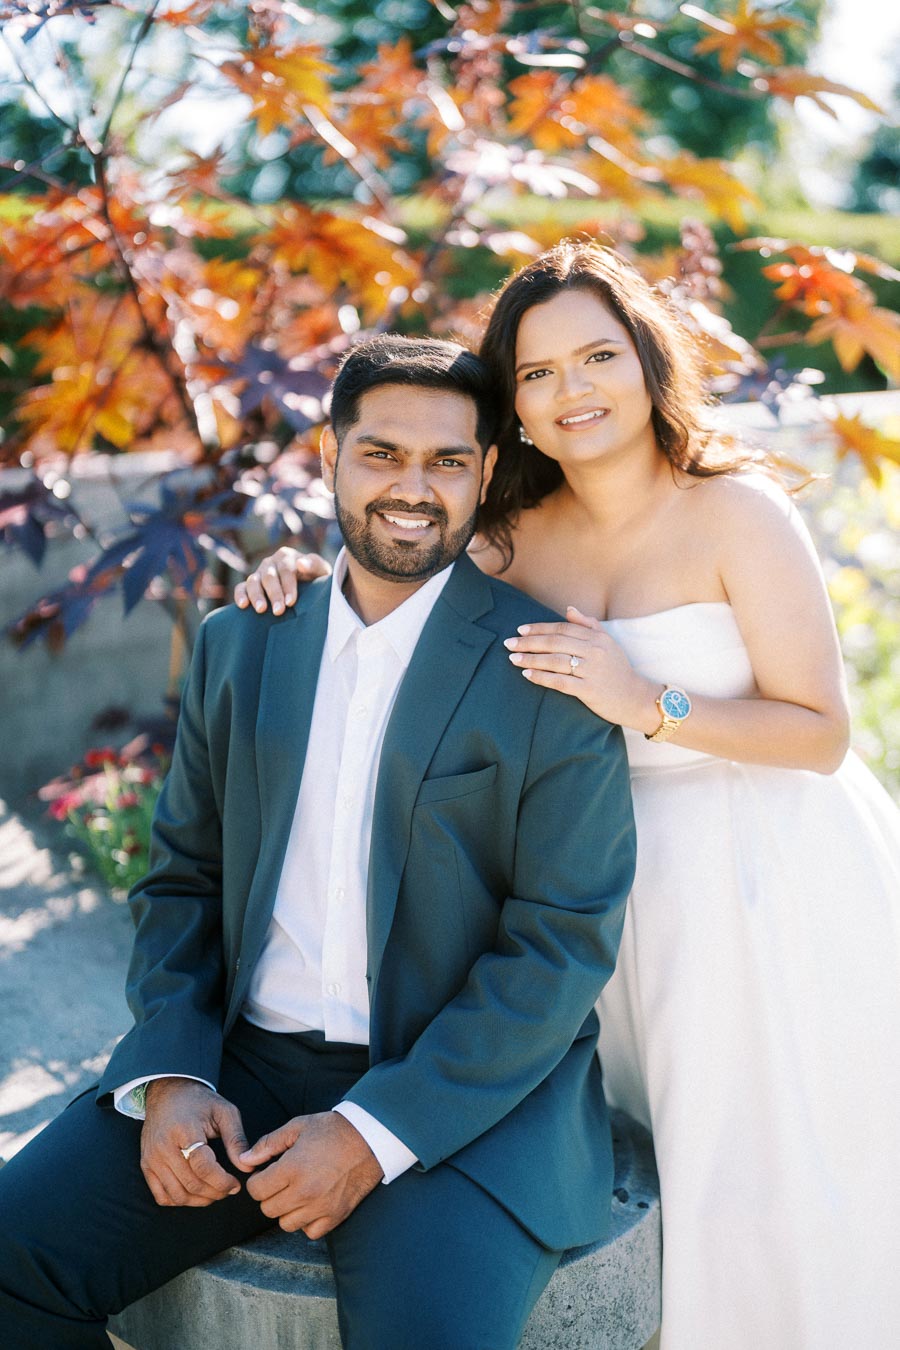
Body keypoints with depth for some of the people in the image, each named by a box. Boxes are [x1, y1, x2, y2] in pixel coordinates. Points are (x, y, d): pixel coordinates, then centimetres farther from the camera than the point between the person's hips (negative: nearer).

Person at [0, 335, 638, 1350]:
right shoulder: (239, 646, 9)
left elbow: (565, 943, -9)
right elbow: (183, 875, 13)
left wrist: (375, 1134, -16)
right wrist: (170, 1078, -4)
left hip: (467, 1090, -4)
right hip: (242, 1064, 4)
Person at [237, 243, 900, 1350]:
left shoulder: (736, 510, -15)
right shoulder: (521, 535, 0)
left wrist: (646, 703, -28)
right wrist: (309, 576, -8)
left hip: (772, 884, -4)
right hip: (627, 881, 4)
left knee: (780, 1179, 6)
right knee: (682, 1164, 14)